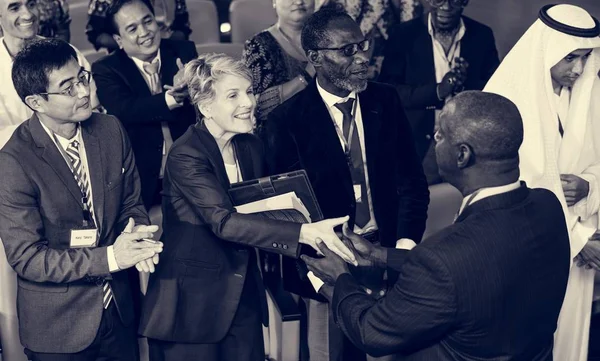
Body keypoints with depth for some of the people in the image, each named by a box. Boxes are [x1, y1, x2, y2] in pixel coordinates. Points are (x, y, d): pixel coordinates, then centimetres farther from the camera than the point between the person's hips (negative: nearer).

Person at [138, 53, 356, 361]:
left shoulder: (251, 147, 2)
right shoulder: (185, 155, -19)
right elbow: (224, 222, -31)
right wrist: (303, 232, -40)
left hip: (244, 294, 6)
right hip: (193, 298, -6)